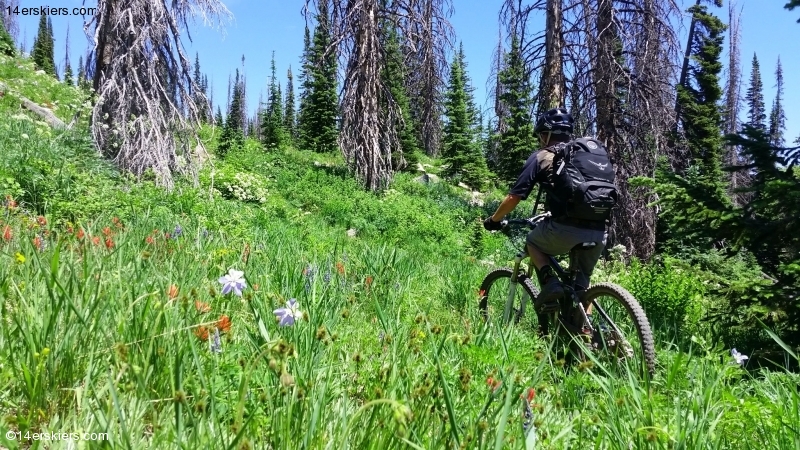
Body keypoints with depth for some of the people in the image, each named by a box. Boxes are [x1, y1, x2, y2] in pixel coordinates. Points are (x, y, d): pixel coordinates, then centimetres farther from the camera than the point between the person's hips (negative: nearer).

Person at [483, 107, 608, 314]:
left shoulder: (541, 157, 8)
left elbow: (514, 197, 5)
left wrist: (494, 220, 22)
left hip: (566, 230, -5)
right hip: (599, 232, 5)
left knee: (532, 241, 26)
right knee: (582, 280, 27)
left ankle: (550, 283, 6)